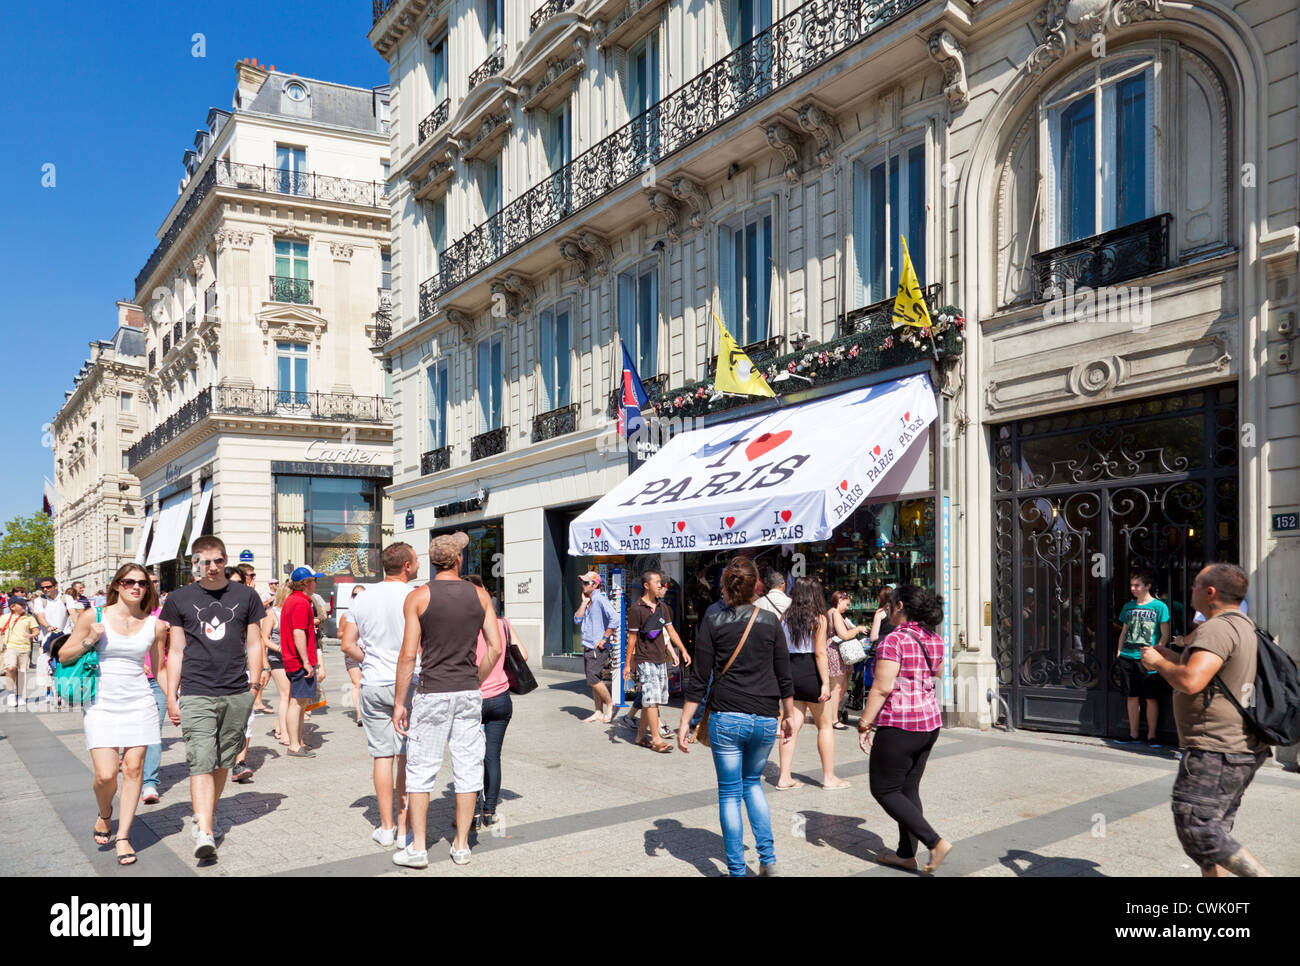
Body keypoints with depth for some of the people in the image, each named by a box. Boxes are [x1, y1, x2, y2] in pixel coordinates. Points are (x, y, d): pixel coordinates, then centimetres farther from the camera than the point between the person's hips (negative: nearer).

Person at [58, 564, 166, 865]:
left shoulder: (153, 624, 5)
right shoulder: (94, 615, -1)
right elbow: (64, 656, 3)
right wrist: (89, 641, -10)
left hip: (139, 702, 2)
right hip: (102, 703, -2)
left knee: (133, 768, -1)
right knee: (106, 774, -8)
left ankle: (123, 836, 14)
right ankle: (104, 815, 25)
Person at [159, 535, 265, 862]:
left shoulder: (245, 596, 7)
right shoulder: (179, 599, 5)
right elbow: (176, 651, 9)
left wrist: (254, 686, 5)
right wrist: (171, 696, 7)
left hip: (237, 694, 2)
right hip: (196, 694, -2)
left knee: (223, 762, 10)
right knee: (201, 763, -12)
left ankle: (207, 815, 28)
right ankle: (204, 833, -16)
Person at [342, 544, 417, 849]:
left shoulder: (362, 600, 5)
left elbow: (348, 645, 5)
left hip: (373, 685, 4)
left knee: (382, 755, 9)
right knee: (407, 757, 4)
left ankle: (386, 829, 14)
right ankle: (404, 829, 9)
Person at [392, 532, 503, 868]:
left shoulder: (417, 597, -5)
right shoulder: (480, 595, 2)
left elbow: (408, 655, -9)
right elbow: (495, 648, 1)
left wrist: (399, 702, -2)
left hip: (432, 692, -2)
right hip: (469, 693, 3)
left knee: (420, 770, 7)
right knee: (467, 768, 9)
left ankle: (418, 847, 11)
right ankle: (461, 845, 16)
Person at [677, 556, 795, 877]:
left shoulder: (712, 621, -4)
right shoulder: (770, 621, 2)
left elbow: (699, 678, -5)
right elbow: (784, 676, 6)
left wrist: (685, 722, 0)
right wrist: (789, 716, 18)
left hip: (726, 718, -3)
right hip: (765, 719, 3)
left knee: (730, 793, 8)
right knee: (752, 783, 23)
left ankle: (737, 870, 12)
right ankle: (768, 858, 16)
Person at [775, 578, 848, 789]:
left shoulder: (787, 618, 7)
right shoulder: (818, 618, -8)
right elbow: (820, 653, -13)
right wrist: (825, 682, -13)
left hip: (790, 671, 5)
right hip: (810, 673, -5)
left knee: (792, 725, 8)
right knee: (825, 726, 8)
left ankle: (784, 777, 7)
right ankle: (829, 777, 13)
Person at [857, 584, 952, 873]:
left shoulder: (894, 640, -17)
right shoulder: (934, 640, 8)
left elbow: (882, 688, -20)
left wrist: (864, 724, -14)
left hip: (899, 726, -8)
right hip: (930, 722, 8)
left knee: (884, 790, 3)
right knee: (909, 789, 16)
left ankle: (935, 842, -5)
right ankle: (907, 854, 20)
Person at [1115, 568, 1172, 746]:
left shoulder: (1159, 606, -3)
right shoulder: (1128, 607, 13)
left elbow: (1165, 635, -4)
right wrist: (1119, 651, 11)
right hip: (1128, 657, 5)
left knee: (1151, 698, 0)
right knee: (1132, 697, 9)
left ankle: (1151, 735, 9)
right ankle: (1133, 734, 16)